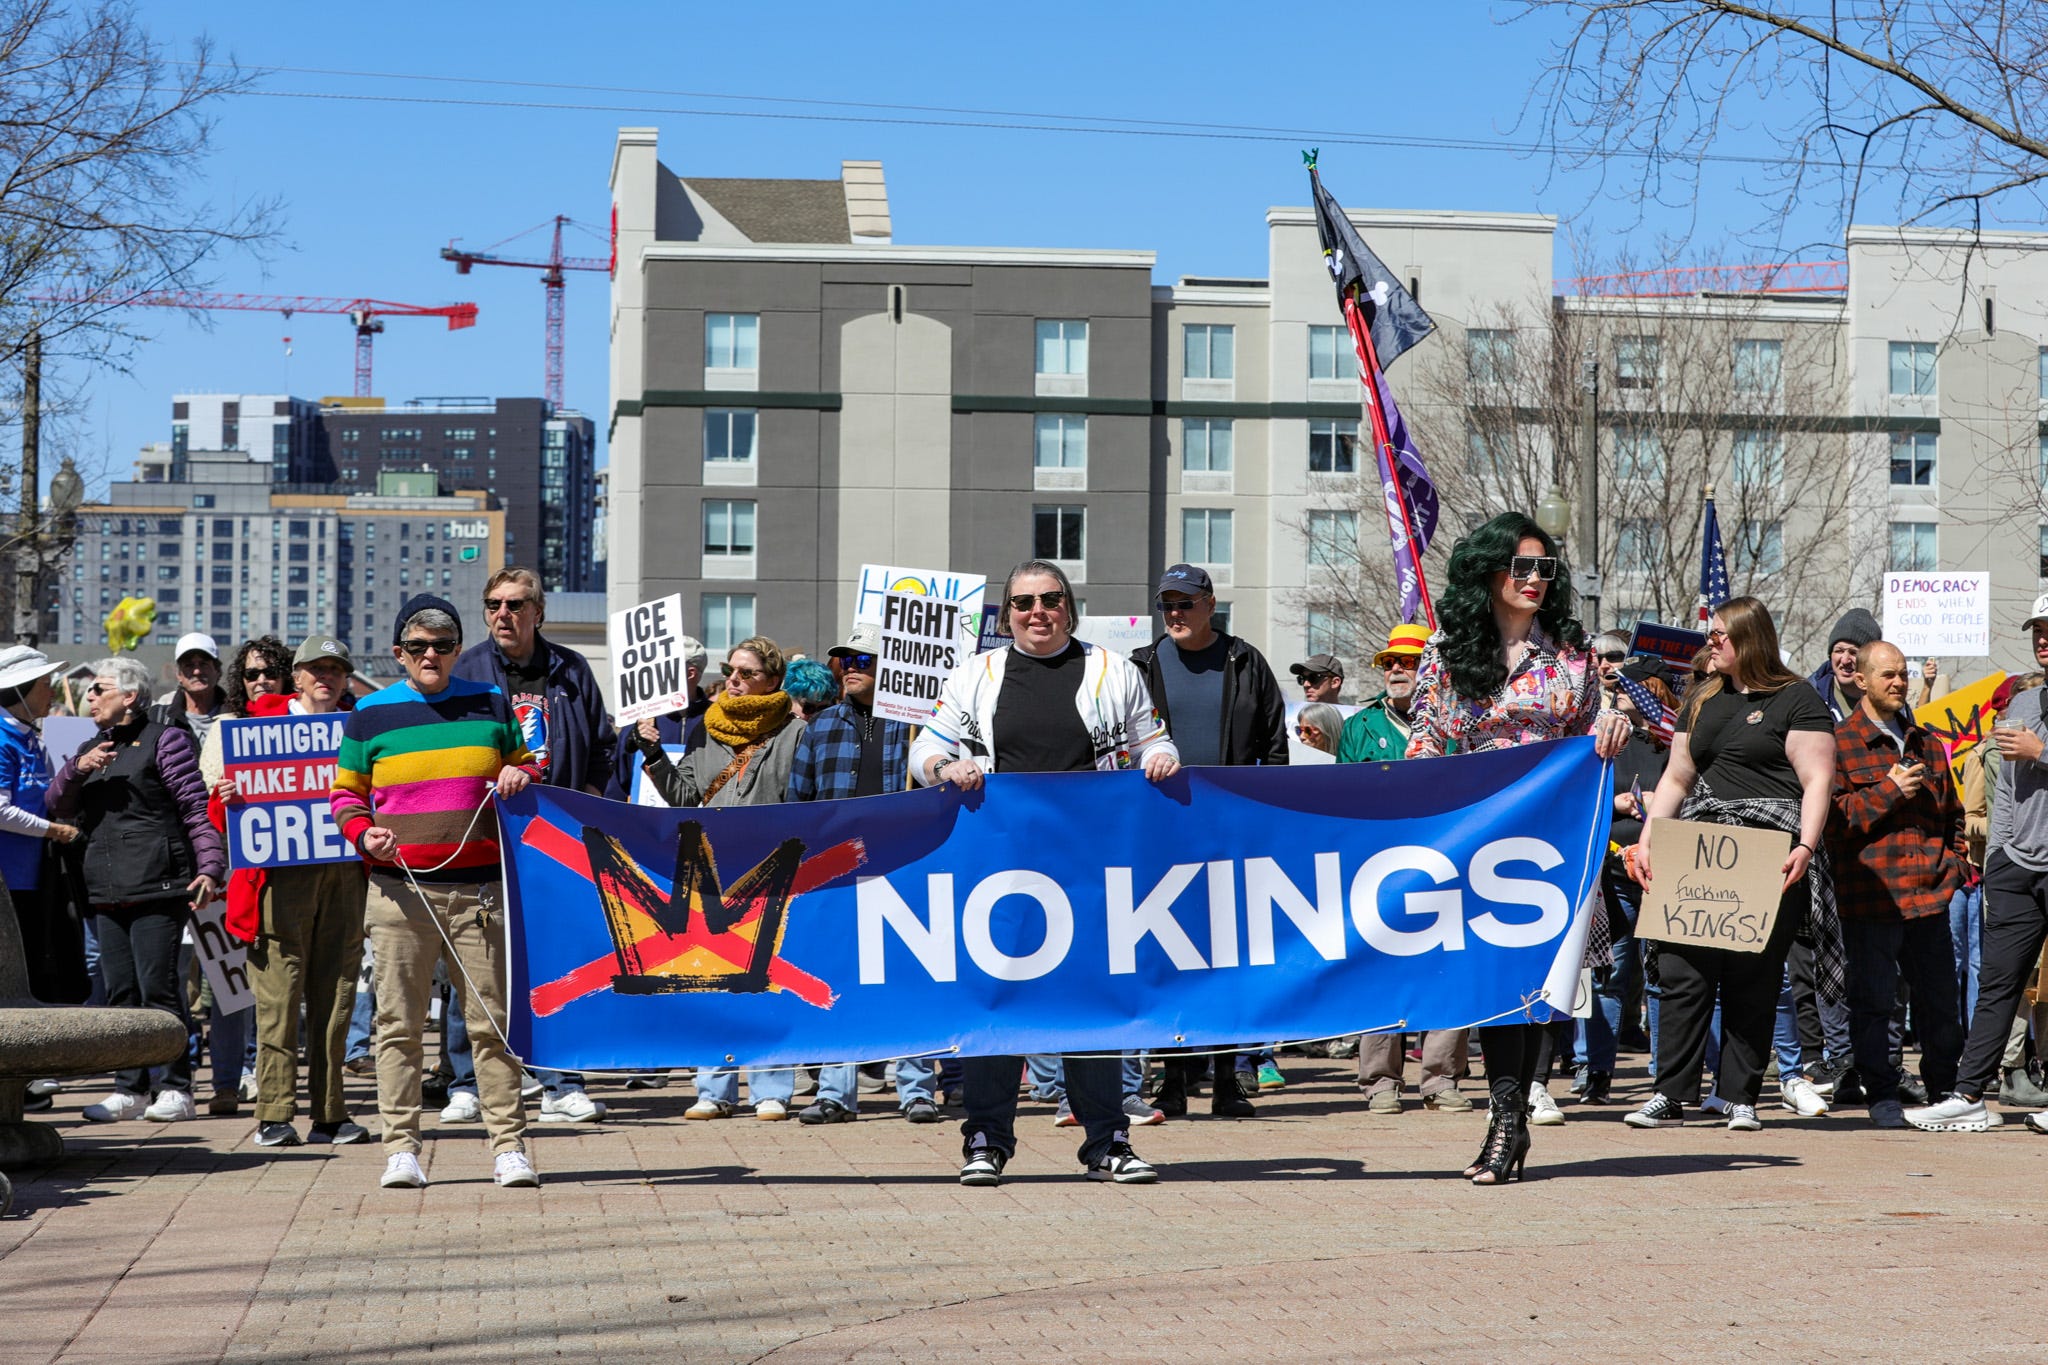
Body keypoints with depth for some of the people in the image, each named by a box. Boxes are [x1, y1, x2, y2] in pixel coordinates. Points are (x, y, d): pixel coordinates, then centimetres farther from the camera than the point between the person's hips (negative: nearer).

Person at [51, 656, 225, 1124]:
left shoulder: (164, 739, 0)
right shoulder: (92, 748, 22)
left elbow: (197, 808, -6)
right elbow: (58, 806, 14)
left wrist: (210, 867, -17)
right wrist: (78, 769, -6)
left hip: (157, 886, -7)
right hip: (108, 890, 7)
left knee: (158, 988, -9)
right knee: (119, 991, 6)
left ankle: (177, 1089, -5)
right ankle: (130, 1089, 11)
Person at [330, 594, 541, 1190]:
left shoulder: (490, 705, 11)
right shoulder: (370, 715, 8)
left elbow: (527, 767, 22)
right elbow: (345, 794, 13)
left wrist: (521, 777, -2)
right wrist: (363, 834, -7)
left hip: (479, 889, 1)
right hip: (400, 890, 0)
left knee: (492, 1019, 0)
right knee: (399, 1023, 1)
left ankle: (509, 1145, 4)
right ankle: (401, 1147, 7)